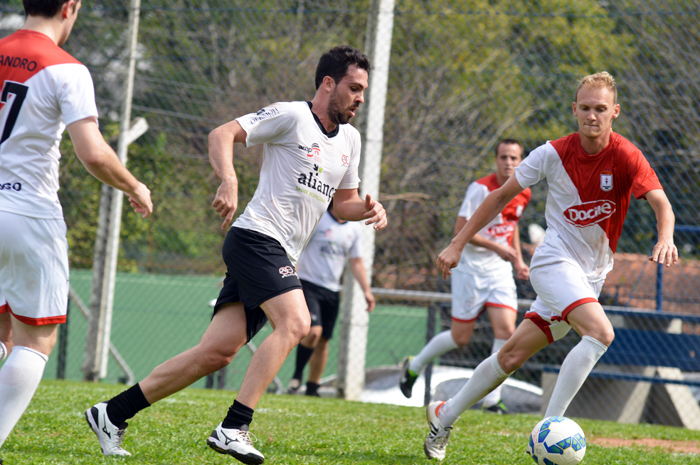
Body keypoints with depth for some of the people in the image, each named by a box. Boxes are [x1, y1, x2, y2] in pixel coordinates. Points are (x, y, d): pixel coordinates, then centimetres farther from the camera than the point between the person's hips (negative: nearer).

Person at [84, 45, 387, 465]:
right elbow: (222, 134, -10)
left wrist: (368, 210, 5)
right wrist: (229, 180, -27)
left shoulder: (350, 139, 19)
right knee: (295, 323, -27)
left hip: (281, 258, 8)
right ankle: (233, 428, -30)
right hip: (257, 237, -8)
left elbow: (344, 202, 27)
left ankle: (112, 414, 6)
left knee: (217, 352, 0)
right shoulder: (291, 116, -5)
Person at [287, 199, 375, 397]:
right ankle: (297, 375, -2)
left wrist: (366, 290, 9)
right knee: (314, 331, -21)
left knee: (323, 342, 5)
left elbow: (356, 262, 17)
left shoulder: (354, 228, 10)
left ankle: (312, 389, 15)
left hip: (332, 291, 5)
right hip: (309, 285, -5)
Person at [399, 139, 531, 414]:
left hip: (500, 270, 5)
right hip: (471, 268, -5)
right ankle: (414, 366, 29)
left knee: (506, 330, -13)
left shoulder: (523, 194, 5)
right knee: (460, 338, 2)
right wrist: (497, 247, -21)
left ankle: (492, 399, -7)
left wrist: (518, 260, 14)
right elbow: (460, 230, -17)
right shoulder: (481, 189, -15)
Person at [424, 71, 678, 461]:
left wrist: (665, 239, -45)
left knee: (514, 356, 7)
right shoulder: (553, 154, -8)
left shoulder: (626, 157, -10)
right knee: (601, 332, -28)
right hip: (555, 260, -3)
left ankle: (445, 416, 25)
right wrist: (458, 245, 2)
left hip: (592, 275, 3)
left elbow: (662, 204, -22)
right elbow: (502, 196, 3)